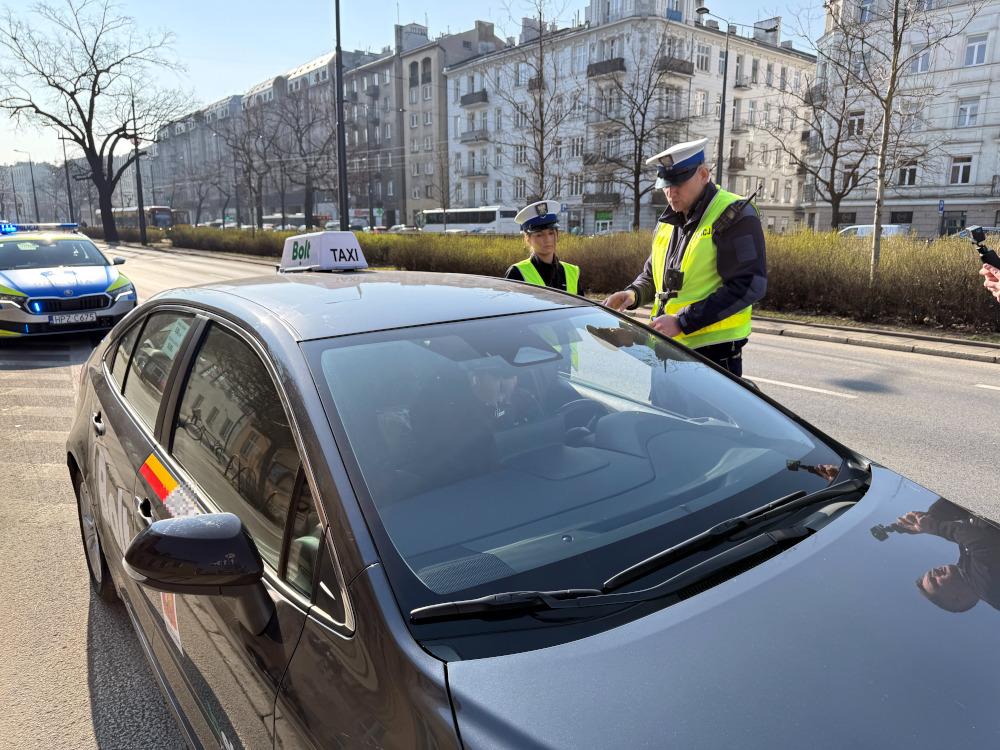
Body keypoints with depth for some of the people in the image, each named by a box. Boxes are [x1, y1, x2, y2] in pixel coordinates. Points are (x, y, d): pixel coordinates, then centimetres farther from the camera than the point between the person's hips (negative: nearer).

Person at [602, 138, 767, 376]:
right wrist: (632, 294, 0)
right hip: (668, 350, 7)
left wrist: (682, 322, -21)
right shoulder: (668, 221, 14)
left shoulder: (735, 215, -9)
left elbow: (748, 285, -17)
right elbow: (651, 276, 25)